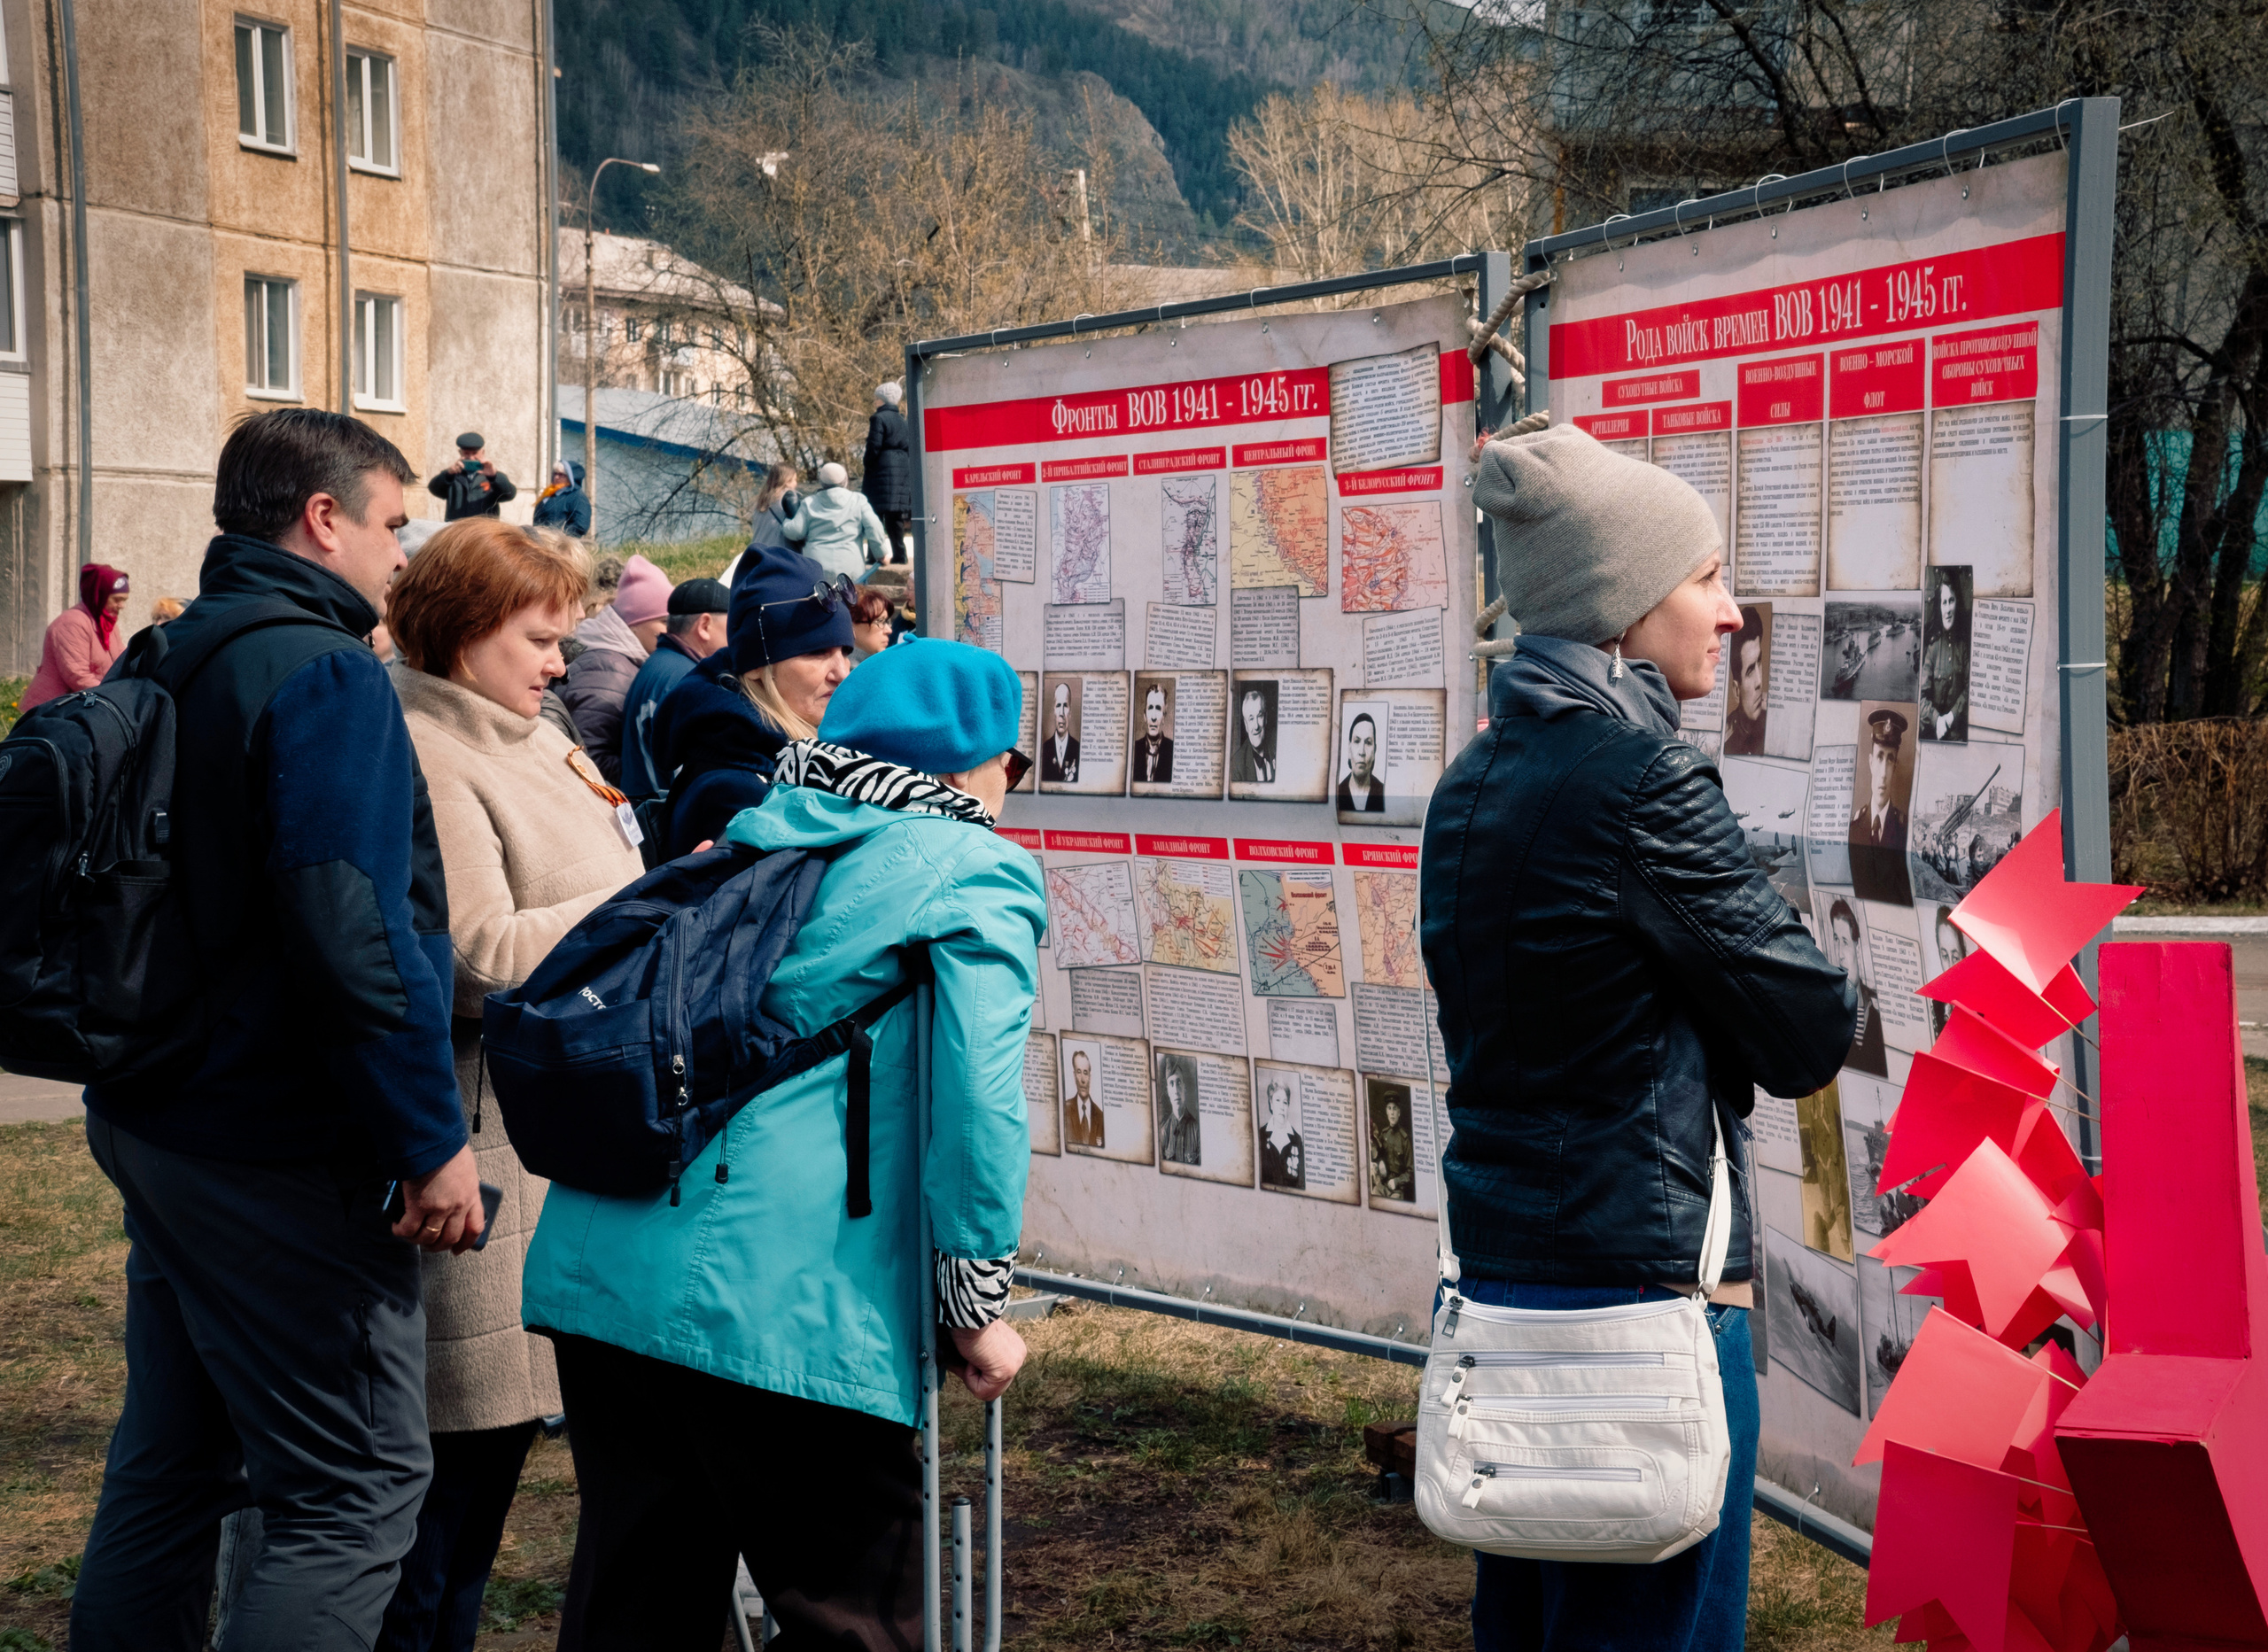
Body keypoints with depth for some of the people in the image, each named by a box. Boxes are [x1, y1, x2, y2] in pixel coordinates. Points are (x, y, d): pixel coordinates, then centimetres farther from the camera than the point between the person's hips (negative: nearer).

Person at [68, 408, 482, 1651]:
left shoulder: (168, 662, 13)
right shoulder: (325, 675, -16)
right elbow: (353, 932, -25)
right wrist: (429, 1139, -20)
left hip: (155, 1128, 10)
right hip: (281, 1162, -10)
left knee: (169, 1466, 17)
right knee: (358, 1493, -4)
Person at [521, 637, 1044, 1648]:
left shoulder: (749, 839, 19)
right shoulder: (976, 879, -1)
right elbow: (976, 1100, -11)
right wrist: (976, 1311, -2)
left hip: (598, 1267, 7)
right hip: (781, 1305, -7)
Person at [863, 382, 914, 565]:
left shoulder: (878, 418, -8)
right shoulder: (903, 420, 14)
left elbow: (874, 447, -13)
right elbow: (909, 447, 14)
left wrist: (866, 466, -1)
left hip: (882, 469, -7)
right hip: (903, 471, 7)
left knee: (876, 514, -5)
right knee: (896, 515, 7)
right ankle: (899, 553, 3)